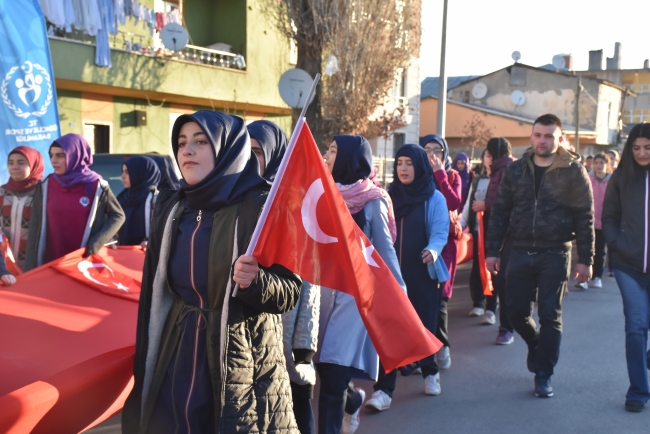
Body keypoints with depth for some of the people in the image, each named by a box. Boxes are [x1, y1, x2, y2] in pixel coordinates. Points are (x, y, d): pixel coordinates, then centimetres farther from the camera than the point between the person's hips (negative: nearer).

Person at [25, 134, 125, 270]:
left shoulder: (96, 186, -3)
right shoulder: (45, 186, 3)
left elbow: (118, 216, 5)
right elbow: (35, 228, 4)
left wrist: (96, 243, -10)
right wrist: (30, 268, 0)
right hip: (51, 263, 2)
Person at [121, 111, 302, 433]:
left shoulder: (261, 208, -9)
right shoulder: (171, 208, 6)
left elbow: (291, 290, -10)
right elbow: (159, 288, 14)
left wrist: (255, 282, -30)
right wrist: (146, 360, 13)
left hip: (241, 362, -4)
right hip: (174, 361, 5)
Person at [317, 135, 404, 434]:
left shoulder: (371, 200, -6)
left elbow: (385, 249, -1)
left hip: (355, 293, -5)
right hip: (323, 291, 5)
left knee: (334, 381, -7)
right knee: (324, 369, 12)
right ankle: (354, 400, 44)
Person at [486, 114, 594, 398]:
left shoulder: (573, 172, -4)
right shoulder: (516, 170, 5)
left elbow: (585, 218, -4)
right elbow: (500, 212, 6)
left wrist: (585, 259, -7)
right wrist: (492, 250, 2)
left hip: (555, 255, -3)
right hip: (521, 254, 3)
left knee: (550, 315, 2)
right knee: (516, 311, 7)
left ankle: (543, 375, 14)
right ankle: (536, 343, 39)